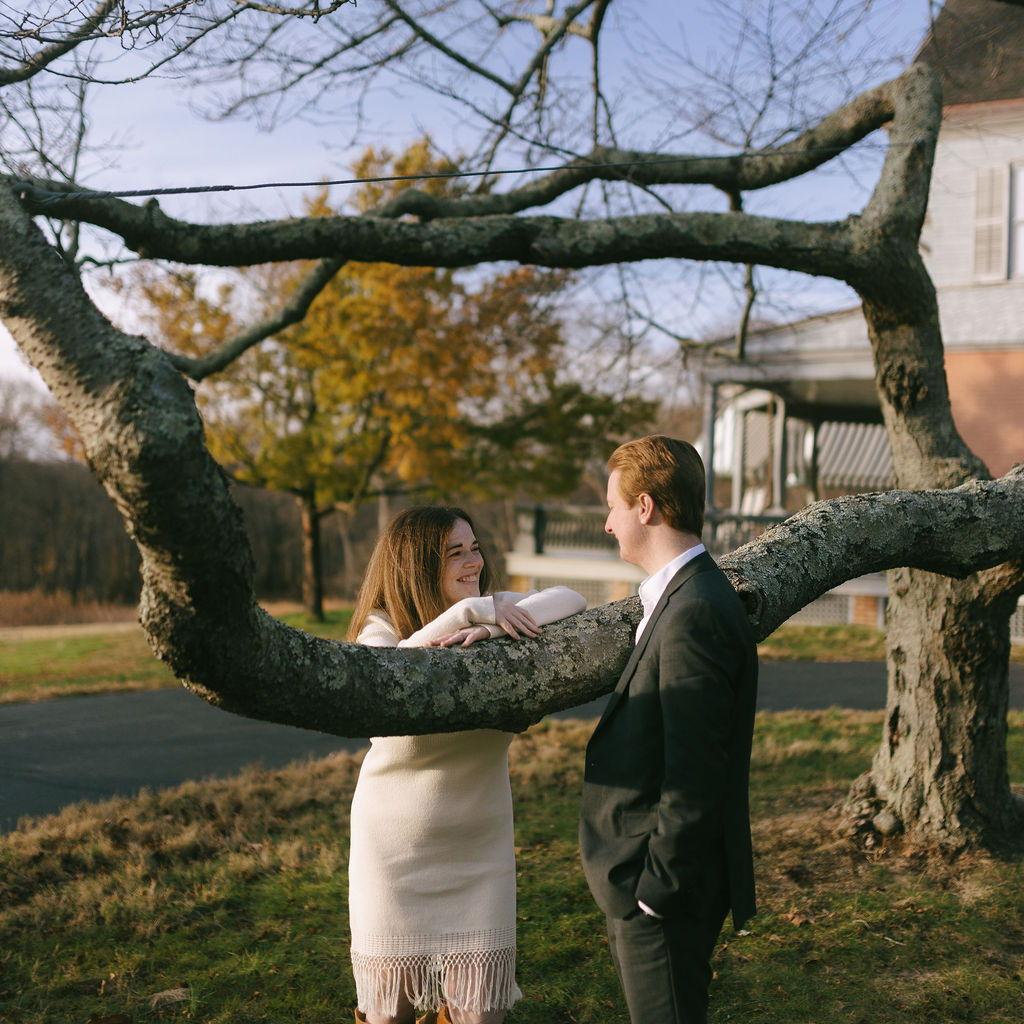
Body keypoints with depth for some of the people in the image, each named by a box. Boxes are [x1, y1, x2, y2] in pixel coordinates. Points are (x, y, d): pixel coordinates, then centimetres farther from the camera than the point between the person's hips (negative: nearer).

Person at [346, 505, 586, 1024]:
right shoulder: (381, 627, -11)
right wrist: (469, 612, -34)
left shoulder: (491, 612, -3)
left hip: (479, 845, 2)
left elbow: (571, 600, -15)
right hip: (397, 848, -2)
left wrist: (494, 627, -29)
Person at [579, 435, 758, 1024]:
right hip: (654, 876, 10)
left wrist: (656, 886, -18)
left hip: (666, 888, -10)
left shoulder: (694, 613, -22)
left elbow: (694, 775, -24)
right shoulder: (684, 599, 9)